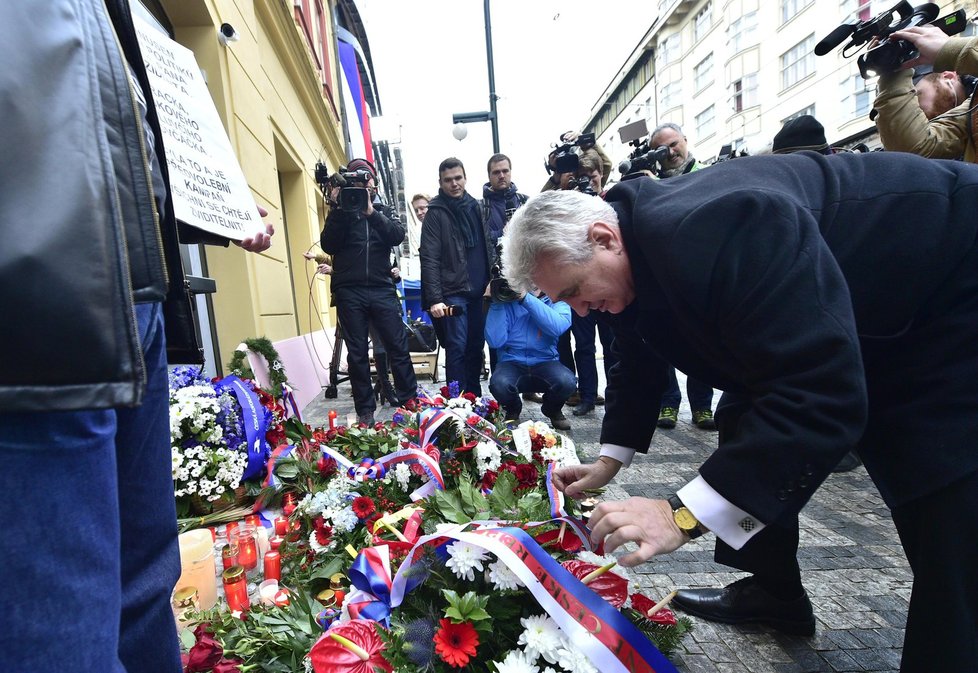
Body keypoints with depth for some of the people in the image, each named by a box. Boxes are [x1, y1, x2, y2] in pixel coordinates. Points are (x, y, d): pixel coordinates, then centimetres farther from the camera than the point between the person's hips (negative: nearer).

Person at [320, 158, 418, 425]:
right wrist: (339, 210, -8)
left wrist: (370, 212, -15)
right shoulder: (340, 214, 13)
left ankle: (410, 401, 9)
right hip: (349, 292, 0)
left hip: (382, 289, 0)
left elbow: (398, 235, -5)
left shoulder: (383, 211, 15)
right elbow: (328, 245, -2)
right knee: (357, 353, 3)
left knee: (398, 347, -1)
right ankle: (365, 410, 11)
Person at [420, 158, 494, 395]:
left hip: (478, 291, 6)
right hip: (453, 293, -6)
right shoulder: (436, 213, -4)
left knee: (476, 347, 11)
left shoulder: (475, 207, 13)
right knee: (457, 349, -4)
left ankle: (474, 399, 23)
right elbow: (429, 260, -10)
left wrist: (492, 279, 7)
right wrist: (434, 298, -18)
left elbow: (488, 247, 18)